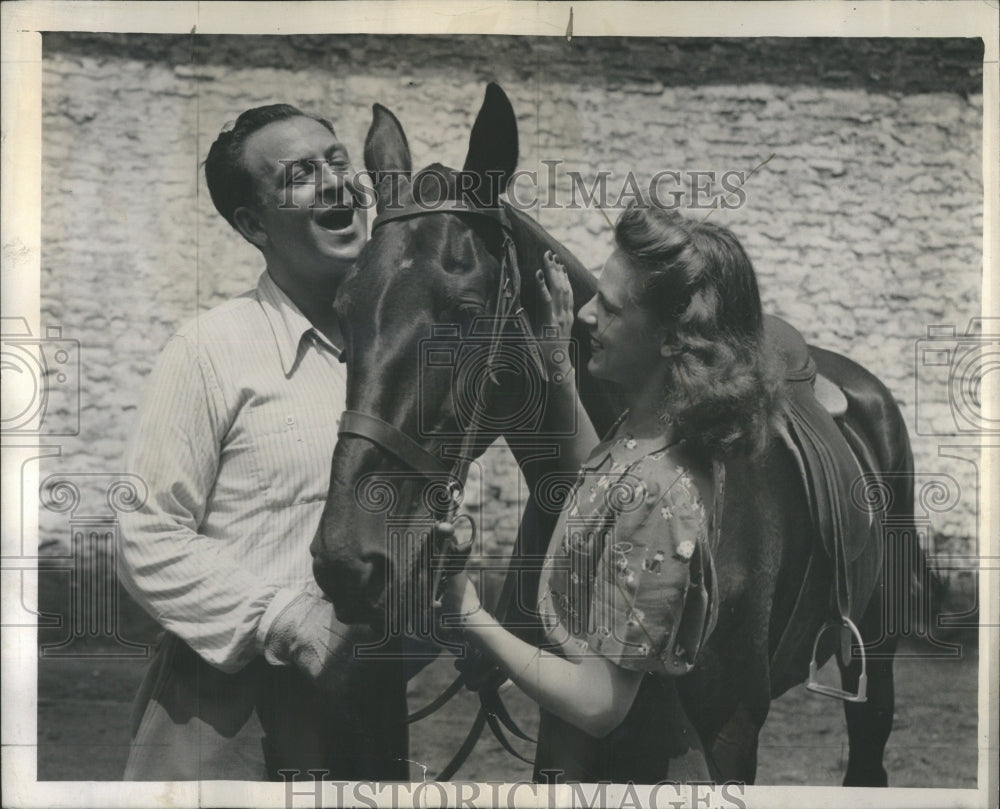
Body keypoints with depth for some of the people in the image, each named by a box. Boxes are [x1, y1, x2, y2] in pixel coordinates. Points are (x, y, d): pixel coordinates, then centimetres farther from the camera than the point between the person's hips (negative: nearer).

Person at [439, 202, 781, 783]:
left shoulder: (655, 496, -31)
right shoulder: (648, 432, -5)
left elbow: (599, 704, -28)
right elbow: (598, 475, 20)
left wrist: (471, 619, -22)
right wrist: (560, 371, 10)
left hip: (622, 769, -8)